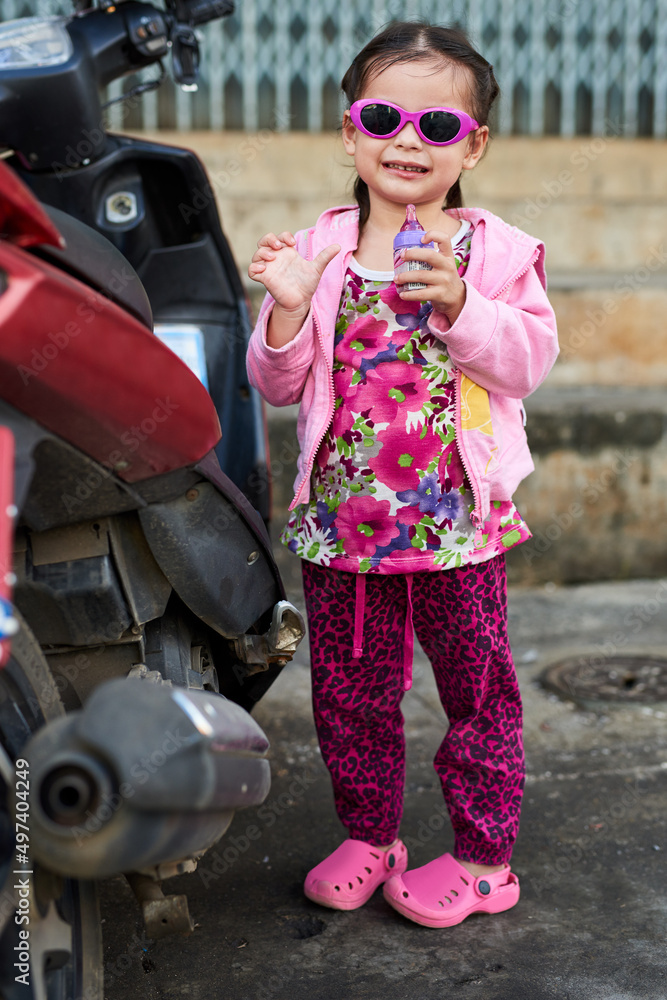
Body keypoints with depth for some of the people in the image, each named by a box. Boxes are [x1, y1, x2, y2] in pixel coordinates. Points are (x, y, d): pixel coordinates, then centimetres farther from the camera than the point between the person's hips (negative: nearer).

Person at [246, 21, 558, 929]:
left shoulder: (498, 251, -1)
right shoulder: (321, 250, 3)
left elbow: (527, 361, -12)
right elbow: (281, 384, 2)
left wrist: (457, 305, -24)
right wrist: (287, 310, -15)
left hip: (459, 518, -2)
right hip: (341, 515, 2)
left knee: (477, 684, 10)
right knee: (349, 687, 13)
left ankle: (484, 856, 27)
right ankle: (369, 835, 33)